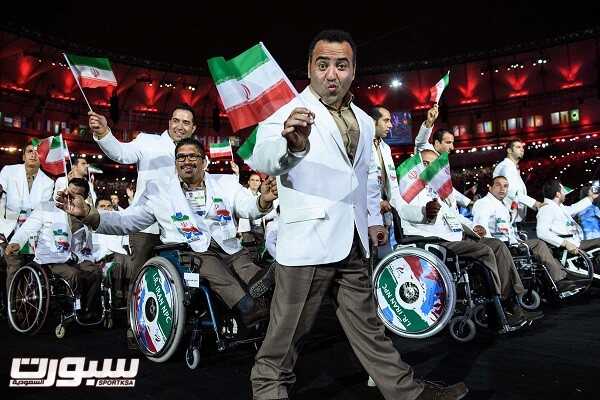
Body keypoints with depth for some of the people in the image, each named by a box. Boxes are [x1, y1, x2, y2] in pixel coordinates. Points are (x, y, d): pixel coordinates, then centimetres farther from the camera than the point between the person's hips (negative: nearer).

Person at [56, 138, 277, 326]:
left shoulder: (225, 183, 16)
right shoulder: (160, 190, 13)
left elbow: (250, 208, 2)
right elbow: (125, 221, 9)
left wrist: (264, 200, -24)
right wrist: (87, 213, -8)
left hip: (230, 249, 3)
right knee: (208, 265, -34)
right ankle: (247, 306, -51)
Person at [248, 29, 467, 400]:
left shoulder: (364, 121, 15)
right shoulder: (291, 112, -9)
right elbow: (262, 159, -28)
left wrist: (374, 218, 21)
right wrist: (292, 146, -50)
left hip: (353, 242, 7)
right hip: (307, 240, -6)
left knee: (368, 326, 18)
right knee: (287, 334, 3)